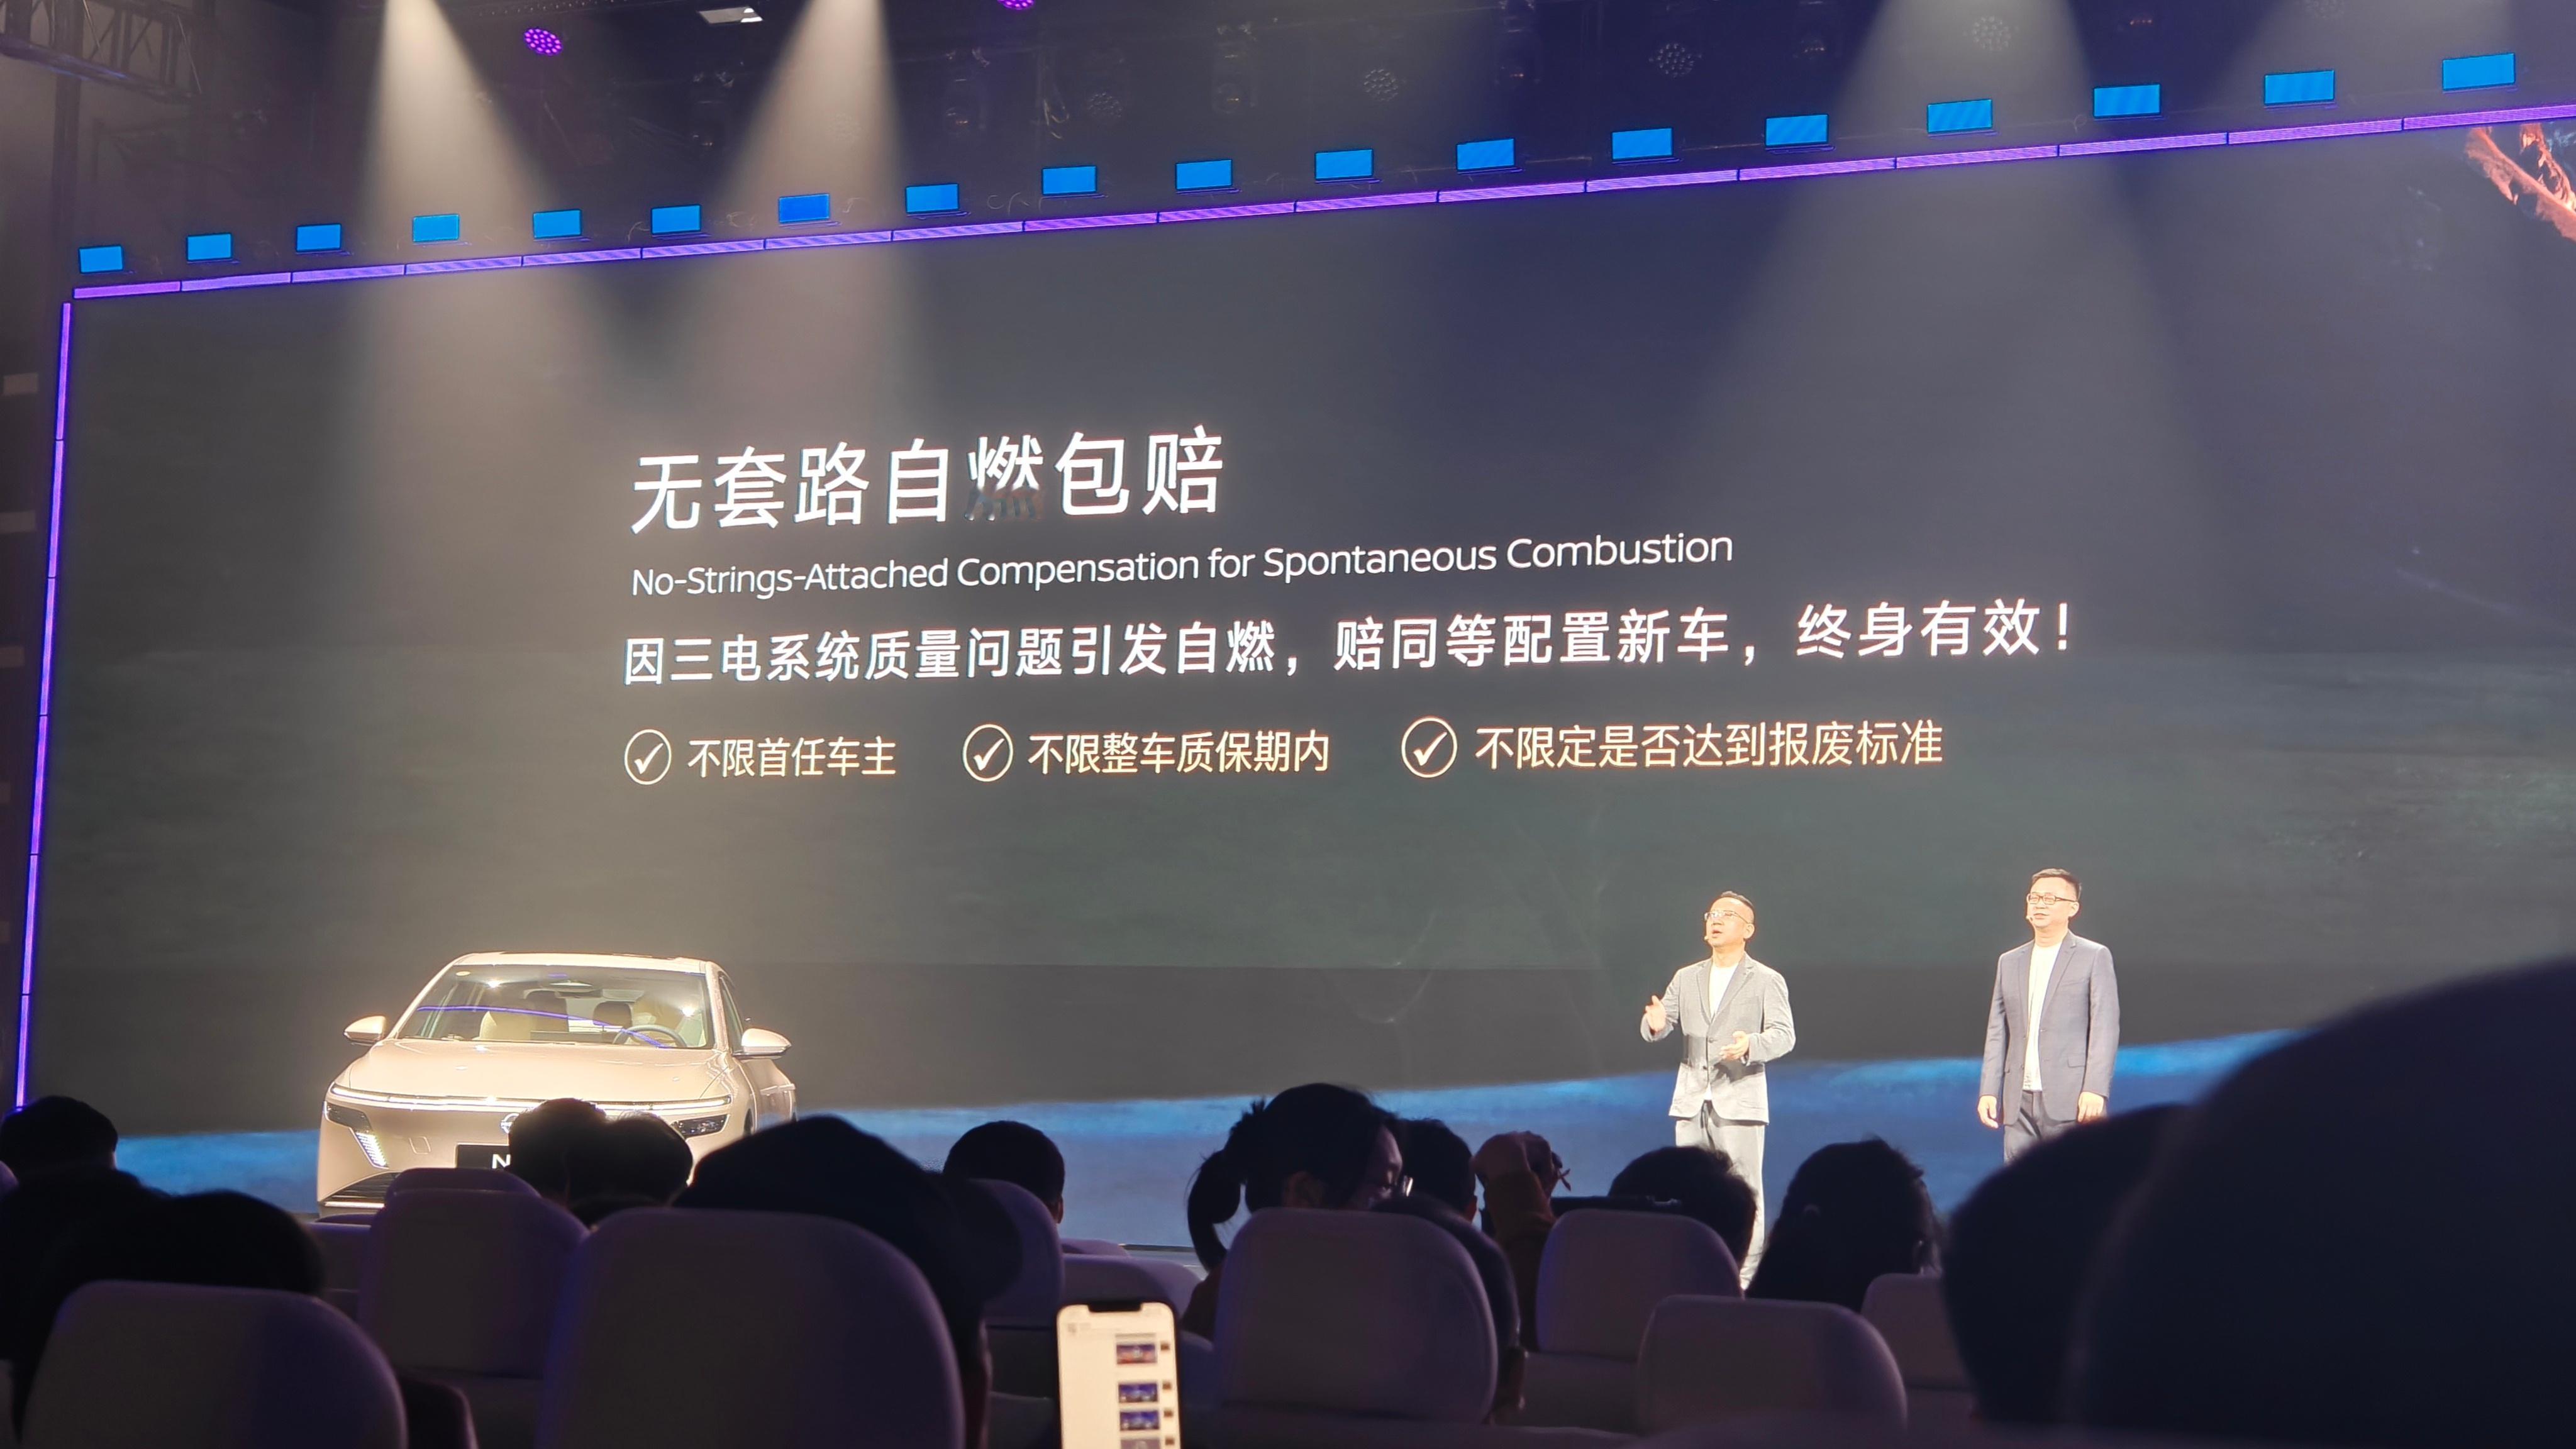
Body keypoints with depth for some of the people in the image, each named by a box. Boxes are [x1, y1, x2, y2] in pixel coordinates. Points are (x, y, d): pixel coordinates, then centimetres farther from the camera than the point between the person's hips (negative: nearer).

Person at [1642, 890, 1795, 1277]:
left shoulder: (1767, 981, 2)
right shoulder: (1686, 978, 14)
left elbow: (1784, 1035, -8)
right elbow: (1655, 1030, 8)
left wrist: (1750, 1045, -28)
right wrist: (1655, 1023, -18)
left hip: (1739, 1100, -4)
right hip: (1691, 1100, 4)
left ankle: (1745, 1278, -1)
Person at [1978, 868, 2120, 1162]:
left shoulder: (2094, 957, 4)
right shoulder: (2009, 962, 19)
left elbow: (2105, 1027, -4)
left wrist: (2095, 1090, -14)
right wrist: (1988, 1091, 7)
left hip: (2071, 1102, -5)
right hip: (2020, 1104, 5)